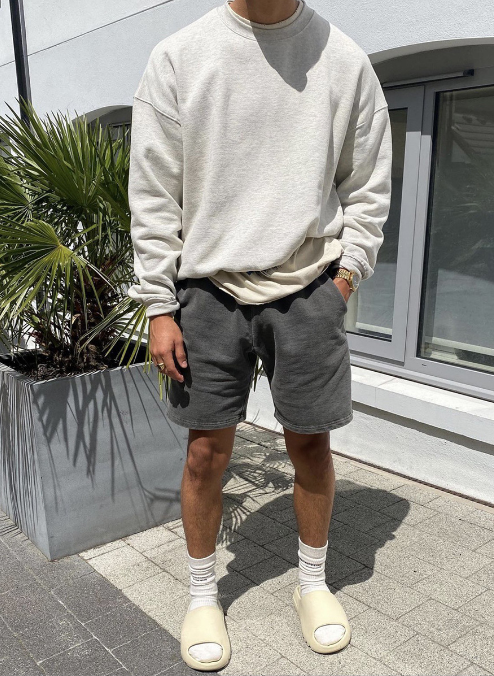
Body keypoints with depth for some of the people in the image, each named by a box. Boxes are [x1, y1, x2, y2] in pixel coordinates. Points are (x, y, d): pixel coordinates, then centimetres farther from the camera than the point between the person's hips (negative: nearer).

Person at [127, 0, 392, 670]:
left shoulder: (345, 60, 4)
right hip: (209, 289, 0)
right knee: (206, 452, 6)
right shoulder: (177, 57, 1)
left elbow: (368, 187, 9)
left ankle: (313, 583, 34)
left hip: (308, 289, 1)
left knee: (311, 444, 9)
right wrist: (160, 307, -4)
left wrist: (344, 276, -1)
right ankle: (203, 594, 29)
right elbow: (153, 194, 0)